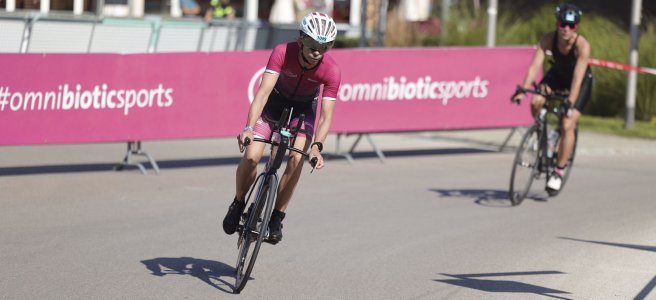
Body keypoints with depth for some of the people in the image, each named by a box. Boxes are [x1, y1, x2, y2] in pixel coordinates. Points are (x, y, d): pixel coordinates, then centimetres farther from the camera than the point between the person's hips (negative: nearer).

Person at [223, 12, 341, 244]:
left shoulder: (332, 71, -29)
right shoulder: (282, 53, -32)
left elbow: (326, 116, -30)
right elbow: (264, 90, -38)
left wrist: (317, 146, -46)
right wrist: (249, 127, -50)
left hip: (303, 107, 1)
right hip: (274, 101, -1)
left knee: (296, 160, -21)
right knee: (251, 156, -17)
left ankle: (277, 218, -5)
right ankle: (238, 204, 10)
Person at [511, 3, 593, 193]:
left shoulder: (582, 45, -33)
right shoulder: (548, 39, -26)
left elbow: (577, 78, -40)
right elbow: (535, 66, -32)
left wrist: (570, 104, -50)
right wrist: (523, 90, -46)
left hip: (581, 81, -3)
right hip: (558, 74, 3)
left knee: (567, 126, -16)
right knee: (536, 101, -26)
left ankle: (559, 171, -2)